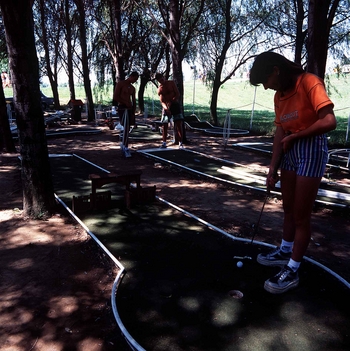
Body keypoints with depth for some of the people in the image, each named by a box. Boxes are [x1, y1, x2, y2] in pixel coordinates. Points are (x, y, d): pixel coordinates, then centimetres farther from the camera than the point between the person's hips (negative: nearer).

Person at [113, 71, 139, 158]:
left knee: (127, 128, 8)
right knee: (126, 127, -18)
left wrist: (133, 112, 4)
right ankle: (125, 147, -15)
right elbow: (115, 97, -9)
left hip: (130, 108, 7)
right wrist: (125, 102, -11)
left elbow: (134, 101, 16)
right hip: (122, 108, -7)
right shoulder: (120, 84, -1)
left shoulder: (133, 88, 18)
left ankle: (123, 145, 22)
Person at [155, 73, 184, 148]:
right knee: (164, 125, -2)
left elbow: (178, 94, -4)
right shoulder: (159, 89, 3)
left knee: (179, 124, -7)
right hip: (166, 107, 2)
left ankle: (181, 143, -6)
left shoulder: (172, 83, 2)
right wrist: (165, 108, -29)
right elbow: (162, 101, -8)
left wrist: (171, 102, -19)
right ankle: (164, 142, 7)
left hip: (175, 105, -1)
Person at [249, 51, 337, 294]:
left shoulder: (309, 83, -15)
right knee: (288, 208, 17)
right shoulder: (280, 95, 9)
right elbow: (280, 132, 7)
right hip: (290, 151, 8)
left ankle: (292, 271, 11)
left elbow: (329, 122, -25)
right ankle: (285, 252, 34)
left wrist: (293, 137, -14)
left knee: (301, 215, -1)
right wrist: (272, 168, 3)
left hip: (311, 150, -8)